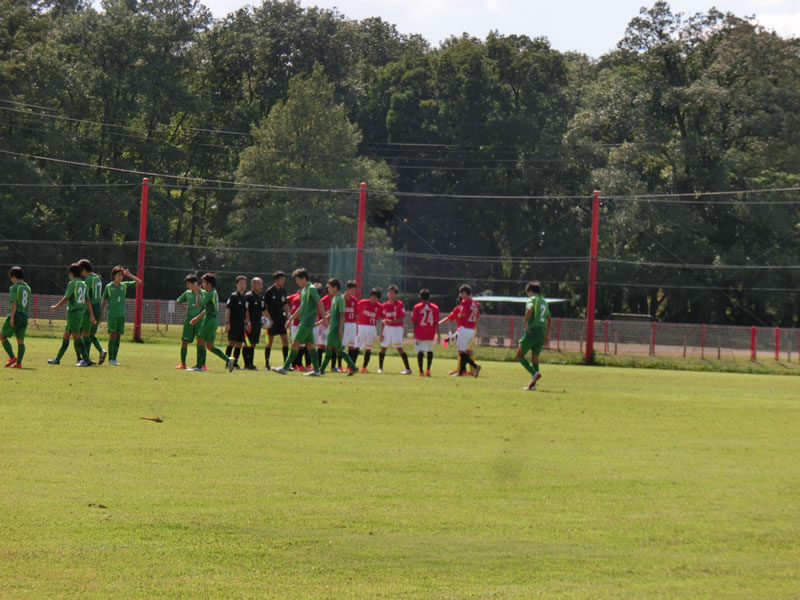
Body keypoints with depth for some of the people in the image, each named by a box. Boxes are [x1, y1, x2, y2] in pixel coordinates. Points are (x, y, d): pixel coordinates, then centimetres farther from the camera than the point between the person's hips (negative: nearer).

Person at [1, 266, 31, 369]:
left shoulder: (14, 287, -8)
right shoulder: (27, 288, 14)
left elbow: (14, 303, -17)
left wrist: (12, 317, -18)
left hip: (16, 315, -7)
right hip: (25, 316, 7)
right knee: (20, 341, 6)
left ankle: (12, 357, -3)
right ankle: (18, 362, 0)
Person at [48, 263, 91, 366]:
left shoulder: (72, 283, -11)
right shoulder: (83, 284, 12)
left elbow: (66, 298, -9)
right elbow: (87, 301, 12)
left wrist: (55, 306, 5)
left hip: (73, 312, -8)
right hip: (80, 312, 8)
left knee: (76, 336, -8)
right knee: (65, 336, 14)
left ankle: (85, 359, -13)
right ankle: (57, 359, 20)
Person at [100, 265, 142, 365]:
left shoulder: (124, 285, 7)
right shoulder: (109, 287, 0)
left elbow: (139, 282, 4)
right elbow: (103, 301, 7)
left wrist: (129, 275, -5)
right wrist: (100, 314, 4)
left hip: (121, 315, 3)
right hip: (112, 315, -3)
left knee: (118, 336, 4)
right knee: (112, 335, -10)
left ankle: (114, 358, 9)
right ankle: (110, 359, -9)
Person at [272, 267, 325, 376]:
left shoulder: (311, 289, -10)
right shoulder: (303, 290, 18)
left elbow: (320, 304, -13)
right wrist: (291, 319, 26)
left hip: (308, 321, -9)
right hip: (303, 321, 9)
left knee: (296, 343, -9)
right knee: (309, 345, 8)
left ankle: (285, 368, -10)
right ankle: (316, 370, 9)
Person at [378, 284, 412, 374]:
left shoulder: (399, 304, -5)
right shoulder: (385, 305, 9)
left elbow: (401, 318, -10)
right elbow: (383, 320, 12)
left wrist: (391, 321, -23)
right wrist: (381, 333, 8)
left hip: (397, 328, -5)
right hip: (387, 328, 5)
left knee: (399, 348, -10)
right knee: (383, 348, 4)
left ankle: (408, 368, -8)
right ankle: (380, 368, 16)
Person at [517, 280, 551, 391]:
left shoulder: (532, 299, -4)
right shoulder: (544, 302, 20)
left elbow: (529, 309, -27)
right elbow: (549, 319, 27)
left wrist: (525, 323, -19)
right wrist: (547, 334, 31)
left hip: (531, 332, -7)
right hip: (542, 333, 7)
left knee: (520, 355, 3)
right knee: (535, 358, 10)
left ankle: (534, 373, -15)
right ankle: (533, 385, 4)